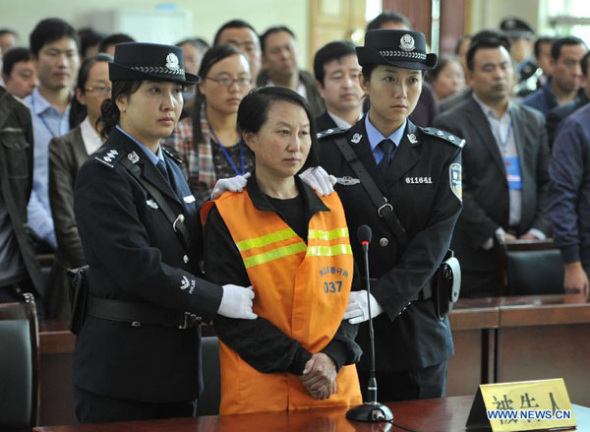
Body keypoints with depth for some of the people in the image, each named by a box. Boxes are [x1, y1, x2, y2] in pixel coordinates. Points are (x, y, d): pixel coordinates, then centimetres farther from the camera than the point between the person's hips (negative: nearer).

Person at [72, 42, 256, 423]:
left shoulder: (170, 169, 15)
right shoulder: (102, 174, -12)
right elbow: (137, 267, -21)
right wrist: (219, 299, -20)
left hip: (178, 359, 8)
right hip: (123, 363, -8)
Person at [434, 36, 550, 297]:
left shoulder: (533, 121, 16)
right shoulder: (450, 125, -2)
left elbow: (546, 184, 13)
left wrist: (538, 232, -2)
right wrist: (495, 236, -13)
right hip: (475, 256, -4)